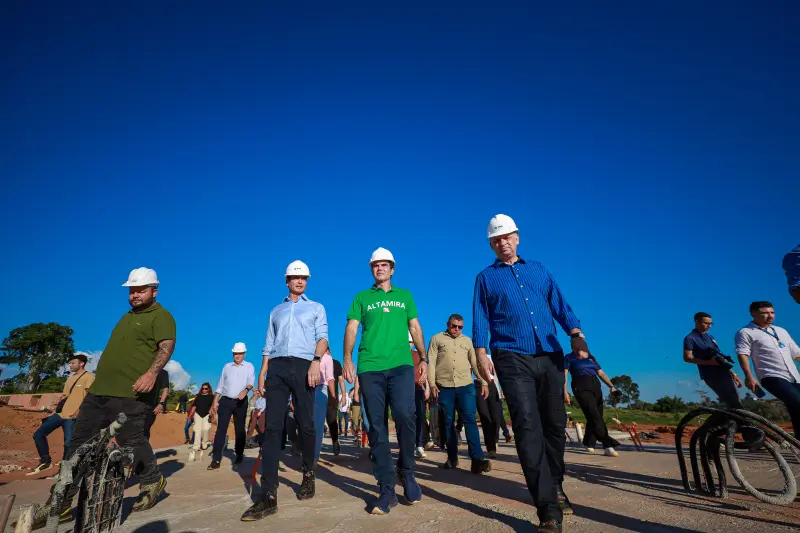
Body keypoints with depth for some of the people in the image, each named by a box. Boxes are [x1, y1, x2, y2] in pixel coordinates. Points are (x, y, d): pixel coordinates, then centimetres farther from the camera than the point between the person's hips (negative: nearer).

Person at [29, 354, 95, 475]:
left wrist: (79, 411, -22)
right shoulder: (71, 377, 19)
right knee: (38, 434, 10)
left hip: (71, 416, -9)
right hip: (59, 413, 9)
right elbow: (64, 395, 25)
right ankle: (46, 461, 22)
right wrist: (56, 409, 17)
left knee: (68, 444, -7)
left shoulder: (89, 377, -8)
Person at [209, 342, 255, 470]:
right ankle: (216, 459, -2)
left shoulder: (249, 366, 3)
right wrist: (215, 401, 5)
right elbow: (220, 384, 13)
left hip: (240, 402, -2)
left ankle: (239, 457, 18)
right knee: (221, 429, -4)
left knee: (240, 430, 6)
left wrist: (246, 390, -34)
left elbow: (251, 381, -13)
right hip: (225, 401, 2)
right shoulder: (227, 366, 12)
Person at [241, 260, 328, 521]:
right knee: (272, 427, -7)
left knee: (305, 424, 1)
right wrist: (262, 373, 8)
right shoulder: (277, 311, 24)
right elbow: (269, 345, 20)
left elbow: (322, 337, 4)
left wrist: (316, 361, -14)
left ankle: (308, 474, 23)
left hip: (303, 365, -2)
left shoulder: (316, 308, 17)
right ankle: (268, 496, -8)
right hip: (277, 367, 2)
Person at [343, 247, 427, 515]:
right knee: (376, 427, 1)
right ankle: (386, 488, 11)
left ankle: (406, 472, 9)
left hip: (401, 365, 0)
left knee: (405, 416, -17)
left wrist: (424, 358, 7)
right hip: (369, 367, 1)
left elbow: (415, 327, 16)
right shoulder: (362, 298, 15)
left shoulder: (405, 295, 18)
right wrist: (348, 358, -7)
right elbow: (351, 328, 7)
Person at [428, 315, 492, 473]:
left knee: (470, 420, -7)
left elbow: (476, 363, 15)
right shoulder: (436, 339, 8)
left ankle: (477, 459, -10)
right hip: (444, 387, -1)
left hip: (466, 386, 1)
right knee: (448, 423, 5)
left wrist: (484, 382, 5)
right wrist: (432, 384, -8)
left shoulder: (468, 341, 17)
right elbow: (431, 362, 1)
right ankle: (452, 458, 15)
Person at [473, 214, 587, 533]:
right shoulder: (486, 277, 9)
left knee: (555, 423, 11)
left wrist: (575, 332, -7)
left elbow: (560, 305, 10)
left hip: (550, 357, 4)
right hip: (513, 360, -3)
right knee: (528, 428, -10)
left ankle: (554, 486, 33)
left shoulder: (538, 270, 17)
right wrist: (480, 352, -11)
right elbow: (480, 318, 3)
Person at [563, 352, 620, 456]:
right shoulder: (569, 358, 5)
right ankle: (608, 445, -18)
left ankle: (589, 444, 20)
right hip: (581, 388, -5)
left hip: (595, 387, 6)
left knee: (595, 417, 4)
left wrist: (612, 386, 1)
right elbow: (564, 375, -2)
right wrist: (565, 392, -13)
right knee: (595, 417, -15)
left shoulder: (591, 358, 19)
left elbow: (601, 374, 17)